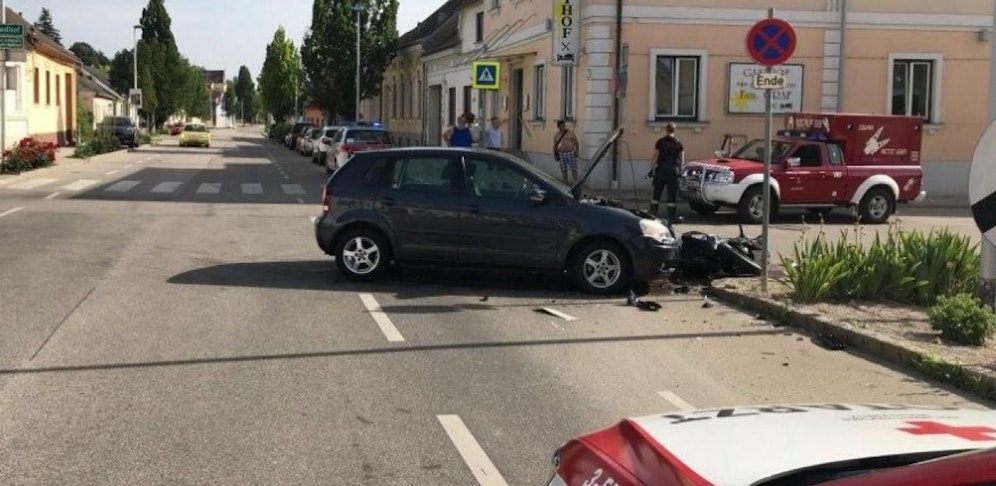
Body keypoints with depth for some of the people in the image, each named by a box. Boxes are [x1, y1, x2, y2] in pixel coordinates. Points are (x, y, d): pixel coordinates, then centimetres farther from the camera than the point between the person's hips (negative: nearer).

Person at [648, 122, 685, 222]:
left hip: (661, 169, -1)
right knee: (672, 194, 3)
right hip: (673, 170, 1)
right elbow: (682, 160, 5)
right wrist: (679, 169, 15)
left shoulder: (660, 142, -3)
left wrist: (652, 168, 0)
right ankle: (671, 216, 0)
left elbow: (655, 157, -5)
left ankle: (653, 214, 5)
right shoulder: (678, 143, 3)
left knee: (656, 193, 8)